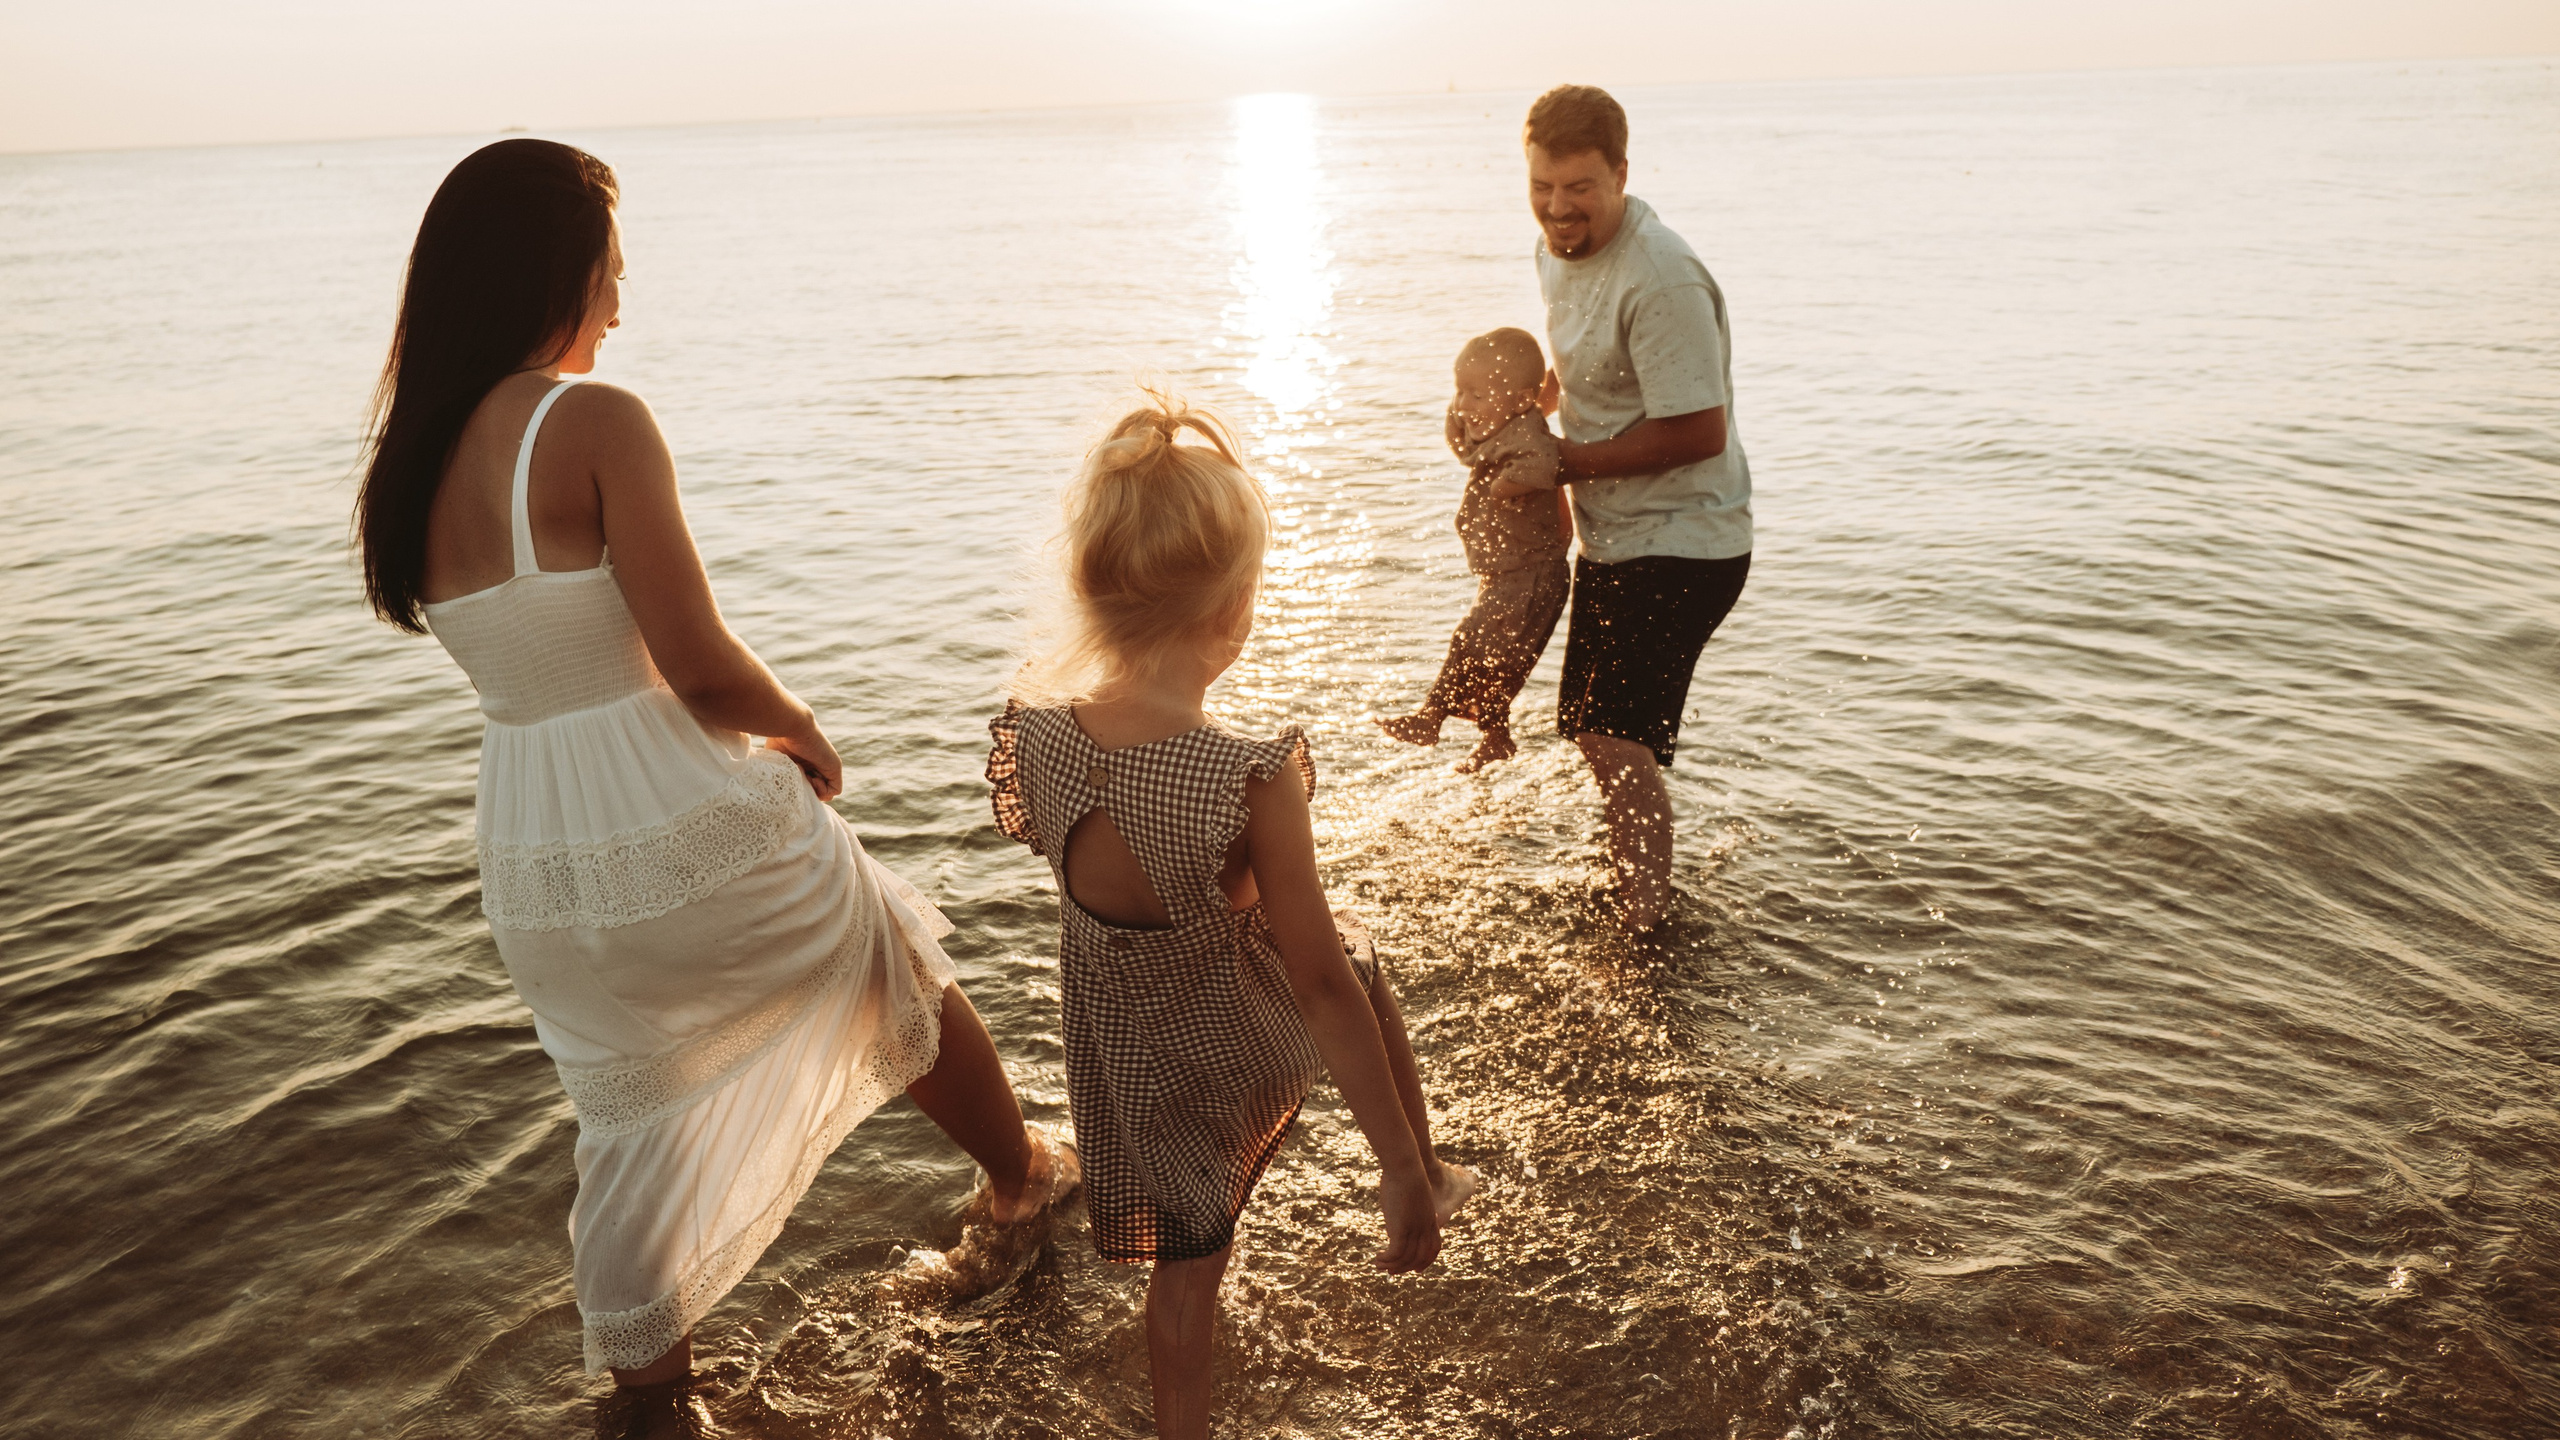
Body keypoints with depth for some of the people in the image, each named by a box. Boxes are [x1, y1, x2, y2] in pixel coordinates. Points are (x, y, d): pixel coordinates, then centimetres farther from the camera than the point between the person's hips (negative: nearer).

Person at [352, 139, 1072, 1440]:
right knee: (900, 974, 23)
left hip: (538, 874, 6)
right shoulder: (596, 422, -18)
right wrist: (802, 726, -1)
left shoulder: (402, 460, 4)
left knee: (634, 1124, 23)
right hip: (692, 830, -6)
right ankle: (1023, 1175, 46)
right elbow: (701, 669, -19)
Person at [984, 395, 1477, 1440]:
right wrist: (1401, 1165, -16)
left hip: (1128, 1062, 3)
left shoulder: (1034, 734, -19)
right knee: (1361, 970, 31)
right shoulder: (1254, 781, -32)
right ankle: (1429, 1184, 50)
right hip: (1243, 1031, -2)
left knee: (1186, 1259, 24)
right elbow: (1318, 983, -25)